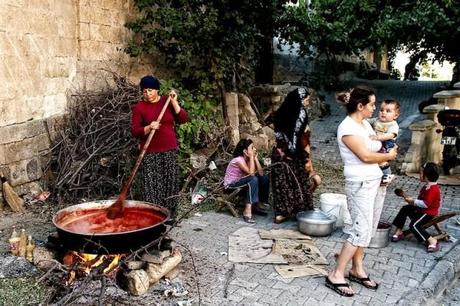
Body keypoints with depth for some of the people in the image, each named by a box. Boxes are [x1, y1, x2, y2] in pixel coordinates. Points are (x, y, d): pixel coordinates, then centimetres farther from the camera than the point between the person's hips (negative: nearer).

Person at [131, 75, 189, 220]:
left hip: (170, 150, 3)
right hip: (150, 152, -3)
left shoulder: (167, 102, 6)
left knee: (171, 182, 5)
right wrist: (148, 128, -23)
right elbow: (134, 131, -6)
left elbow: (183, 119, -2)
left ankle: (170, 215, 15)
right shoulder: (139, 107, -2)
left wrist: (174, 102, -11)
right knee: (152, 184, -7)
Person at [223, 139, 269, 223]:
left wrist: (255, 158, -13)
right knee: (253, 179, -31)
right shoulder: (238, 159, -23)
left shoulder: (248, 159, 1)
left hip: (240, 181, 8)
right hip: (231, 184, -8)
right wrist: (251, 157, -26)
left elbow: (261, 173, -9)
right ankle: (248, 210, -33)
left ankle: (258, 203, 3)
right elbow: (251, 173, -34)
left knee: (264, 178, -5)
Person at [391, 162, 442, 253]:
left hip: (429, 212, -11)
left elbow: (426, 204, -30)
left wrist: (413, 202, -19)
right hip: (422, 209, 11)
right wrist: (412, 200, 3)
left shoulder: (432, 189, -26)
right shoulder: (428, 186, 8)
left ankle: (432, 241, -16)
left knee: (414, 225, -25)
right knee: (405, 209, 10)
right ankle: (399, 232, 14)